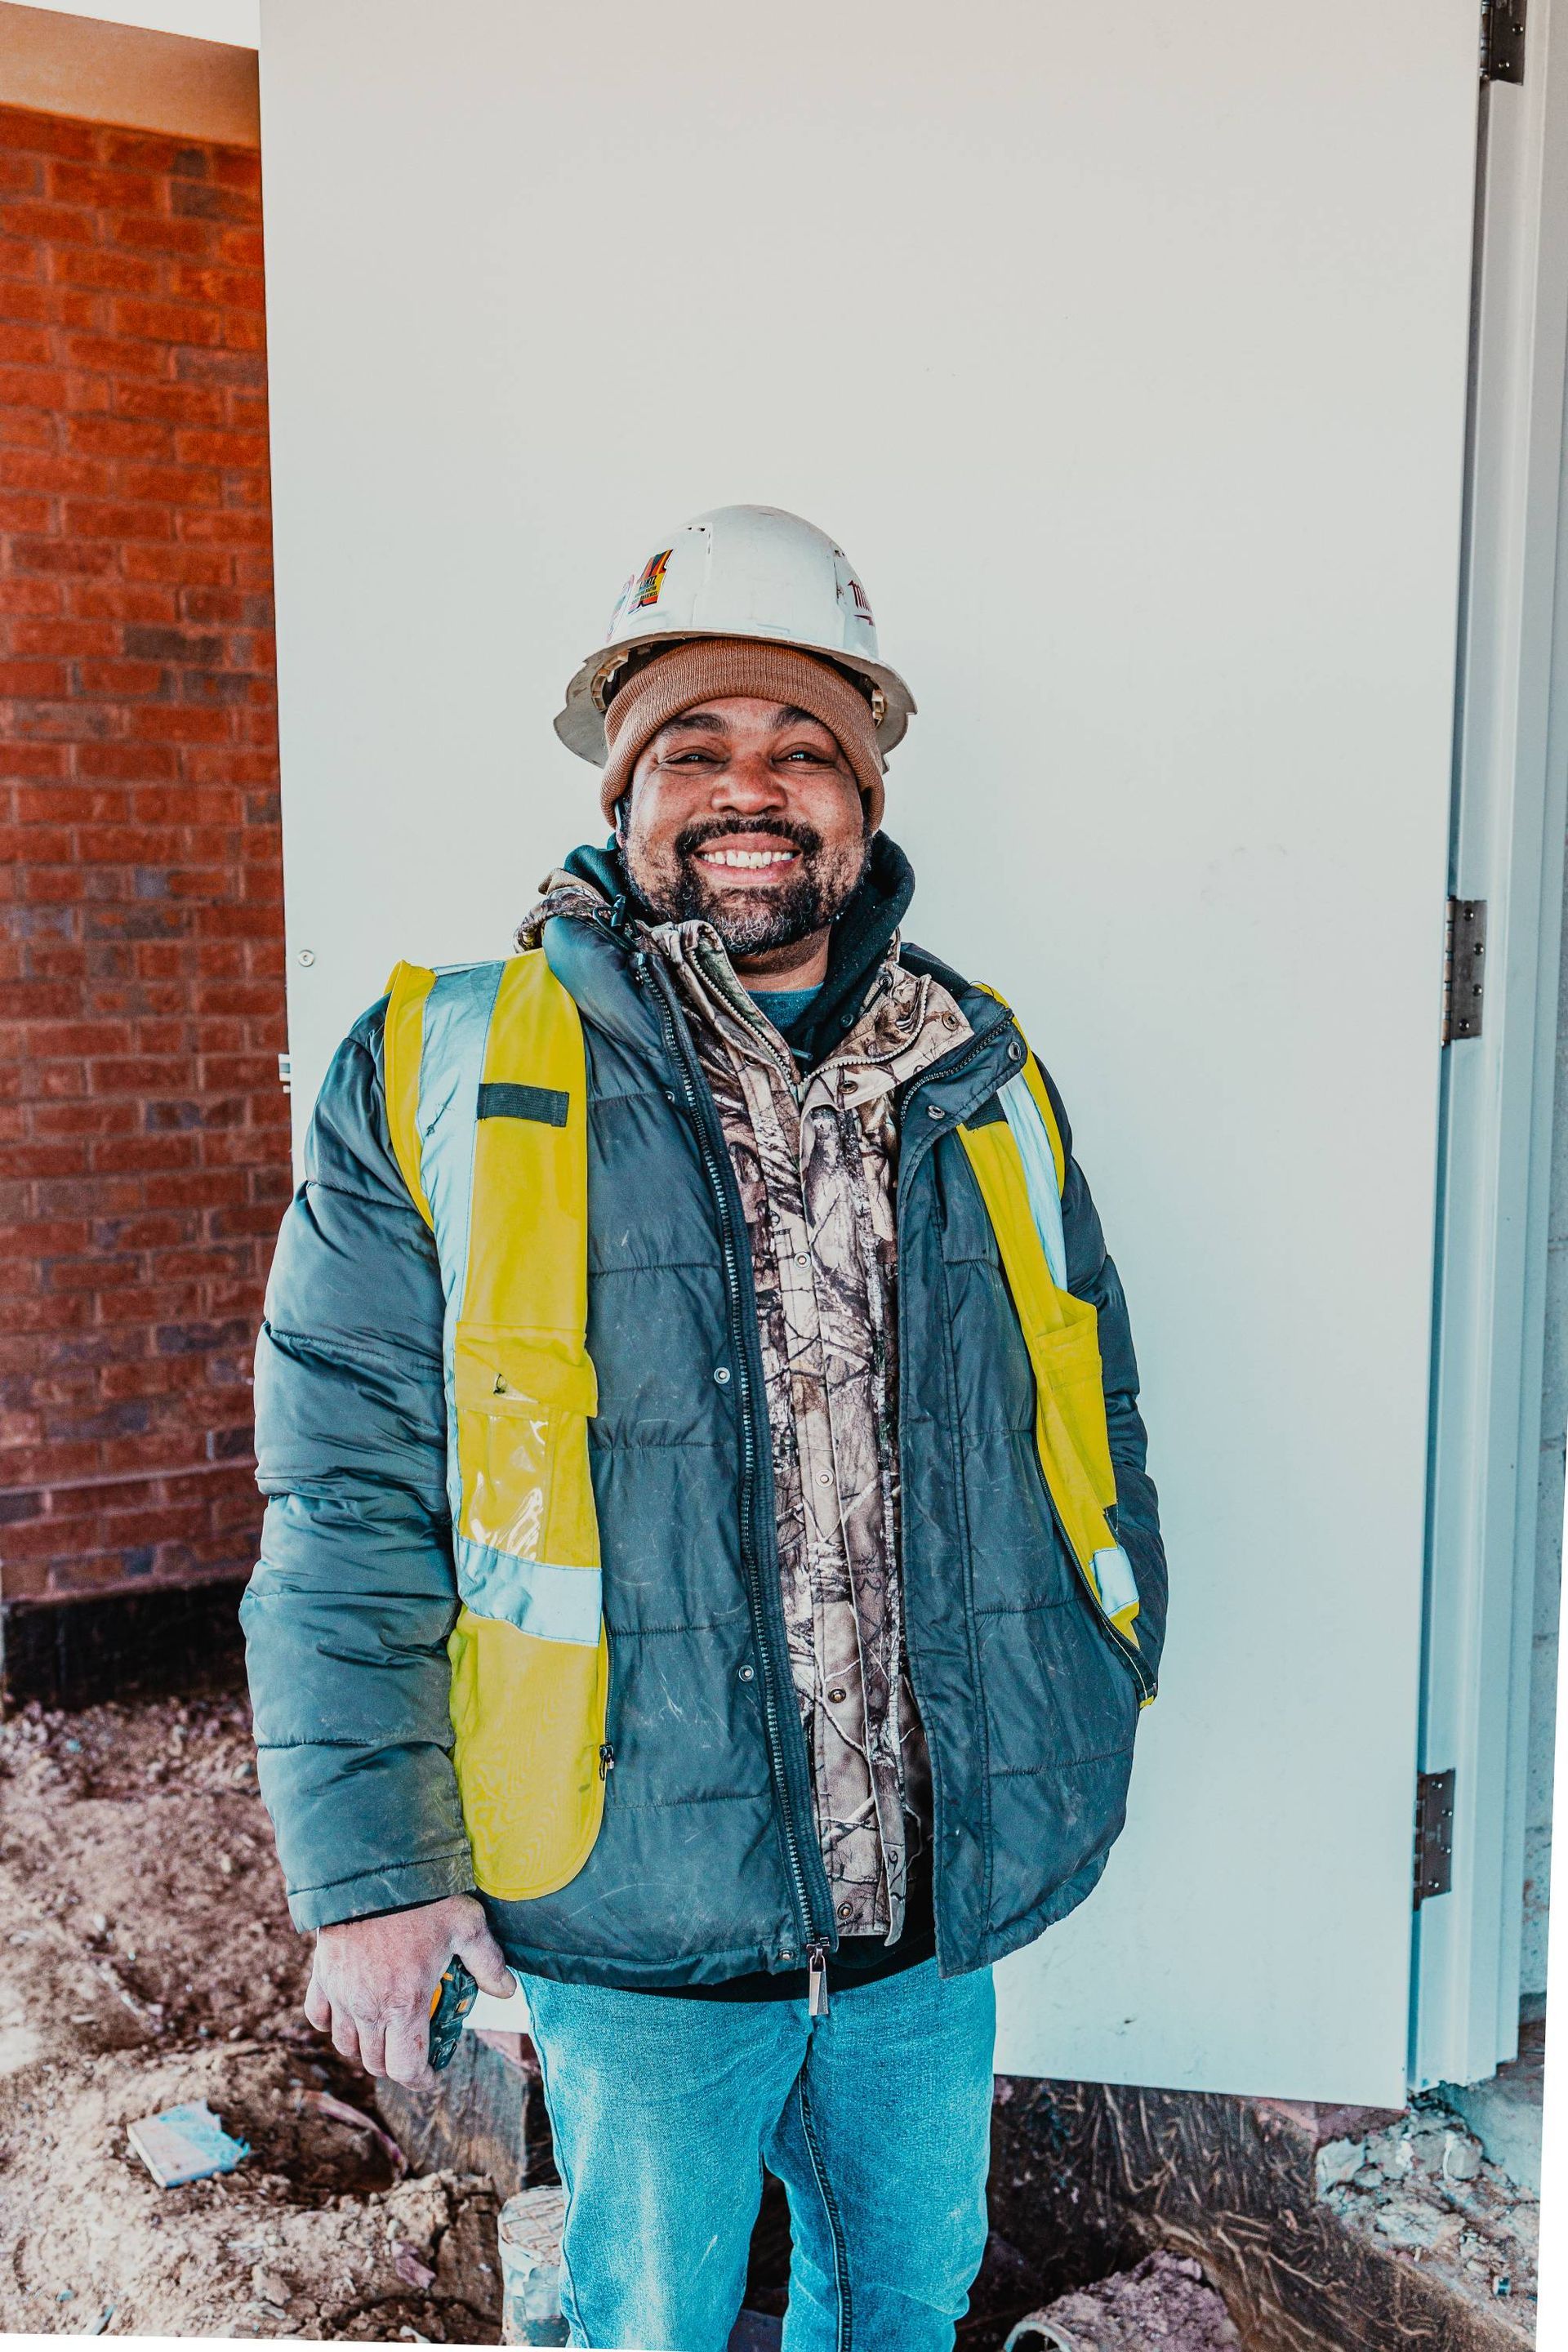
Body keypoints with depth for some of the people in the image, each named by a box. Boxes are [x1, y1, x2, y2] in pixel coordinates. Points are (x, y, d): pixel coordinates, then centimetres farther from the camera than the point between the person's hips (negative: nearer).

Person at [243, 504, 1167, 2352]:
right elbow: (349, 1513, -9)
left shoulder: (985, 1083, 2)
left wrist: (1091, 1720, 10)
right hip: (636, 1919, -3)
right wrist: (371, 1867, -8)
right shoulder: (446, 1079, -10)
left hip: (936, 1910, 4)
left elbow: (1096, 1425, 11)